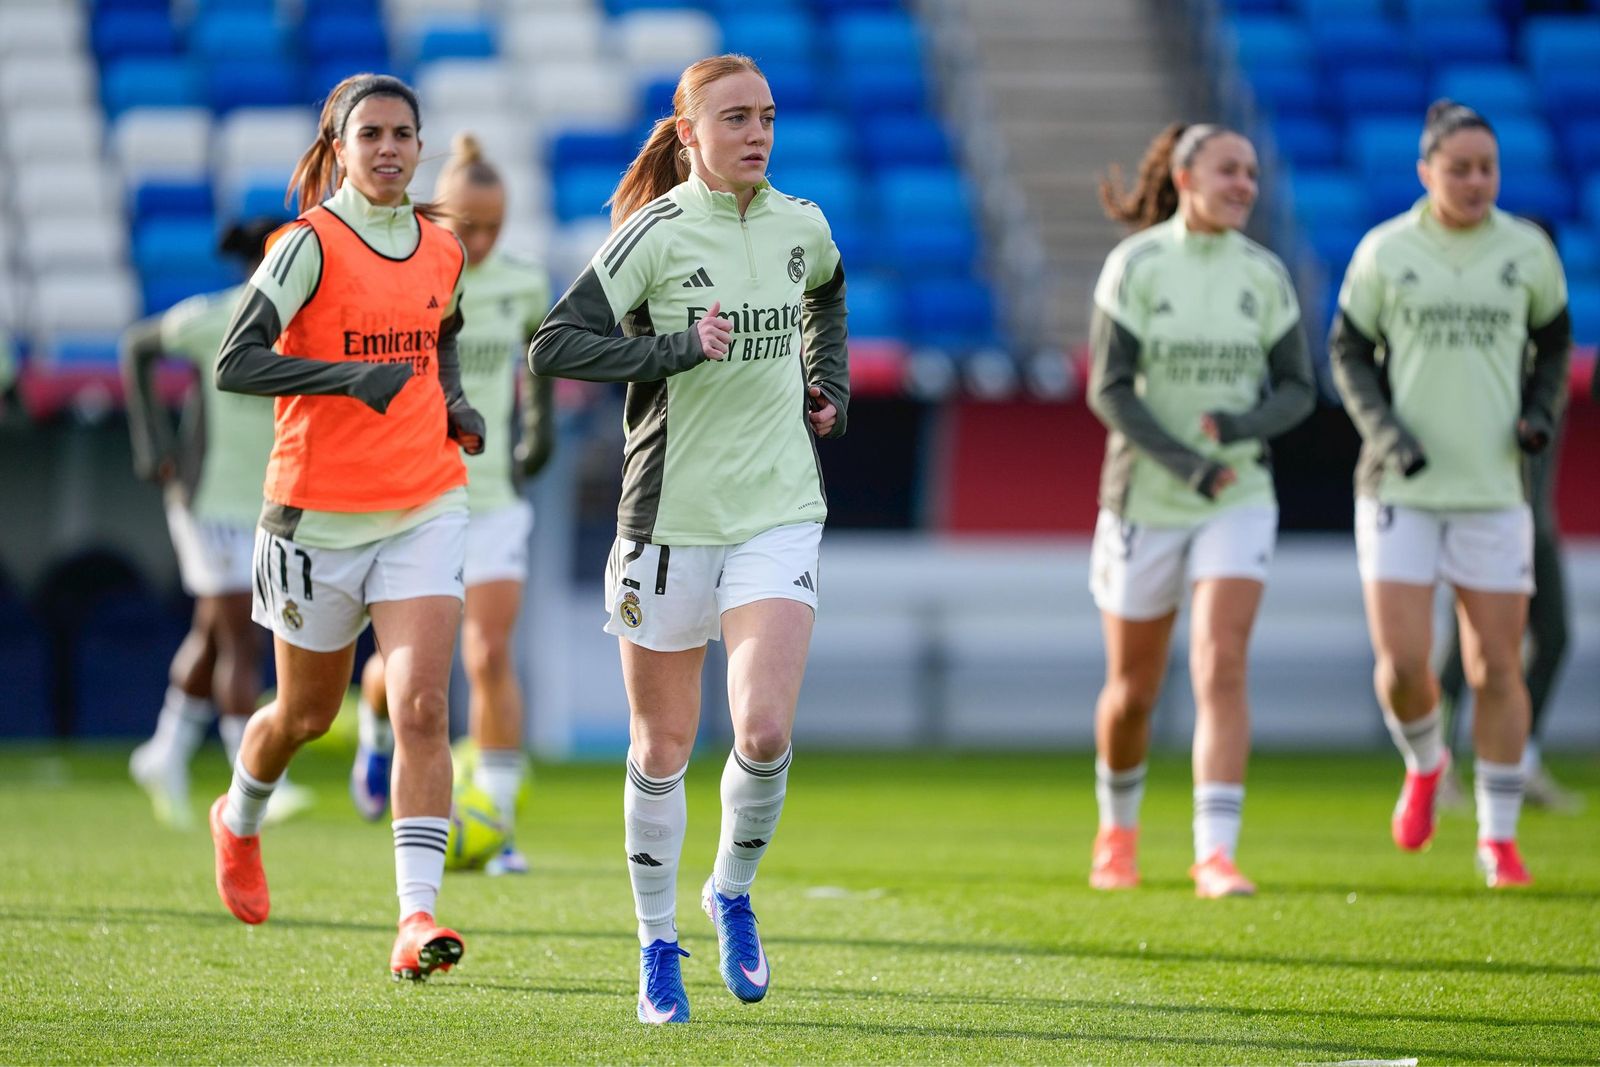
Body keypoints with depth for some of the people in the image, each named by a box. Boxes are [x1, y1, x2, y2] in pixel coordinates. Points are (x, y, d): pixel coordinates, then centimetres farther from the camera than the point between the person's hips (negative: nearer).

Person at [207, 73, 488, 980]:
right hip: (321, 515, -3)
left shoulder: (444, 250, 6)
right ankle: (241, 821, 47)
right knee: (308, 715, 14)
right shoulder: (310, 245, -11)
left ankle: (419, 914, -19)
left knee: (421, 709, -15)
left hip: (425, 511, 3)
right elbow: (234, 365, -19)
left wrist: (456, 407, 7)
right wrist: (350, 377, -29)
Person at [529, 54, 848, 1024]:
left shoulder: (802, 225, 5)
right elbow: (554, 344, -15)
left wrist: (830, 381, 16)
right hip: (673, 515, -2)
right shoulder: (658, 233, -9)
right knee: (663, 746, 6)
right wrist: (675, 348, -22)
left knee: (766, 731, -14)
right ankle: (658, 946, 23)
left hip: (780, 514, 2)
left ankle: (734, 894, 13)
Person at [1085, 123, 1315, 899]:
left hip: (1239, 500, 1)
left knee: (1221, 669, -16)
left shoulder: (1264, 275, 0)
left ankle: (1214, 854, -20)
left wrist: (1247, 425, -19)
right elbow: (1107, 389, -13)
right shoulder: (1136, 265, -8)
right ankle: (1117, 827, 37)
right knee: (1133, 691, 10)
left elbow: (1298, 389, 3)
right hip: (1144, 503, -1)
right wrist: (1182, 461, -24)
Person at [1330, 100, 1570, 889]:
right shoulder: (1384, 251, 0)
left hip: (1493, 489, 1)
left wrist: (1541, 411, 0)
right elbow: (1349, 351, 7)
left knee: (1497, 670, 0)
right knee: (1401, 666, -9)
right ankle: (1424, 765, 24)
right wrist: (1383, 429, -8)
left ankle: (1499, 838, 13)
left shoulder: (1528, 252, 3)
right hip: (1400, 489, -1)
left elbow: (1553, 339, 18)